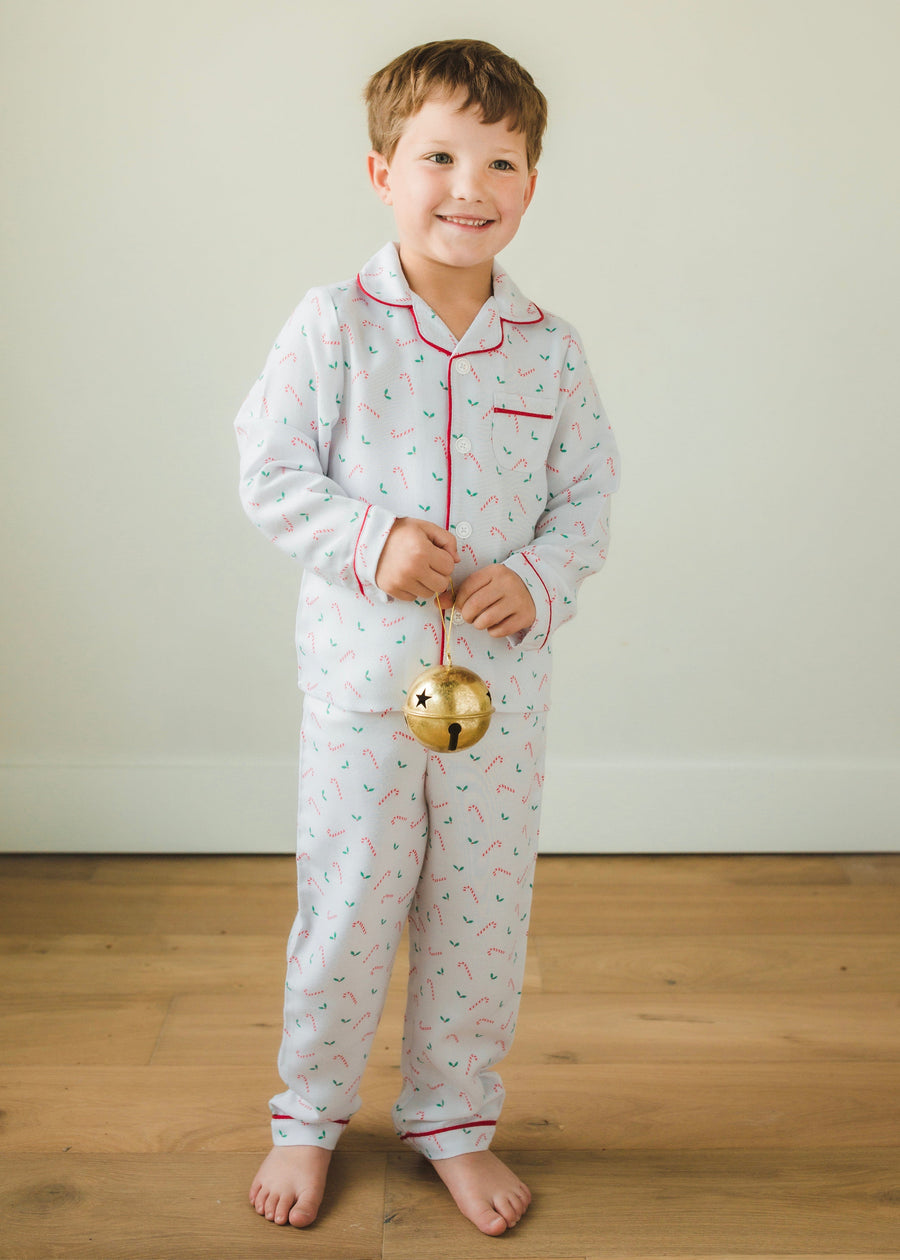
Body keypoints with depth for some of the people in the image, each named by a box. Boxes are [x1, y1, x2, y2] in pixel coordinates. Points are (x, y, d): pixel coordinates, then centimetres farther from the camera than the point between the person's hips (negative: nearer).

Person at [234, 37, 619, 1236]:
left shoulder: (551, 347, 1)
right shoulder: (333, 325, -6)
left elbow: (586, 498, 6)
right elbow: (271, 476, -4)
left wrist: (539, 580, -12)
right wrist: (370, 539, -18)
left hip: (501, 686, 3)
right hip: (362, 684, -2)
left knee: (482, 915, 12)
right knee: (347, 909, 9)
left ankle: (454, 1118, 33)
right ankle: (309, 1114, 32)